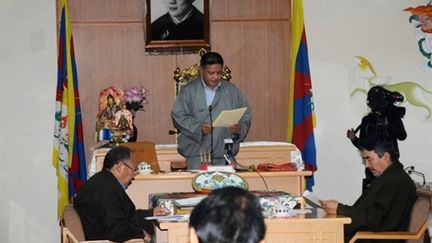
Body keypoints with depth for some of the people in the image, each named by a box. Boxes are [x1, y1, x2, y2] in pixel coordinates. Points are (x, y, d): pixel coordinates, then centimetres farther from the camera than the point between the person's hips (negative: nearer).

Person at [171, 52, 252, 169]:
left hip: (225, 152, 2)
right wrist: (198, 127, -18)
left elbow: (246, 116, 11)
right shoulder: (188, 91, 3)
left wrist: (239, 128, -11)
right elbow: (178, 115, -4)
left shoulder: (232, 91, 12)